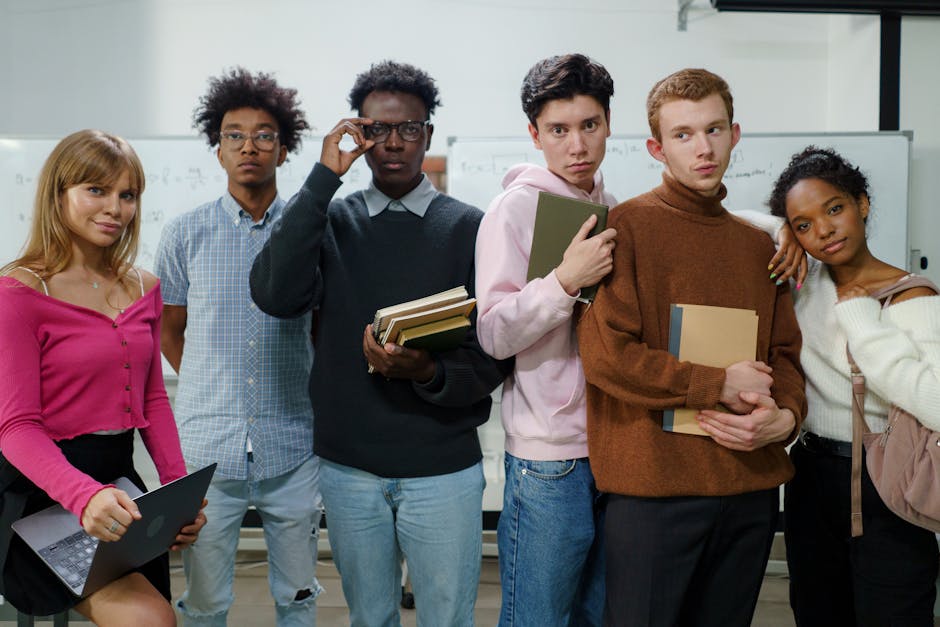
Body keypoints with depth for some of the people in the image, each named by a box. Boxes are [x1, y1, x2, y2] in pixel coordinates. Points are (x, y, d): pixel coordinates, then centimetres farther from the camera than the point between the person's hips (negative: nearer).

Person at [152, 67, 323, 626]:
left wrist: (307, 392, 4)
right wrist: (210, 390, 6)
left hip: (292, 450, 0)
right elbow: (170, 331, 12)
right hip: (207, 447, 0)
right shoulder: (186, 234, 2)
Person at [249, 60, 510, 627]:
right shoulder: (332, 220, 4)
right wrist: (323, 179, -16)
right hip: (348, 465, 2)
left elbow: (493, 357, -5)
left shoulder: (468, 227, -2)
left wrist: (428, 372, -26)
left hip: (442, 467, -2)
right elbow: (276, 296, -16)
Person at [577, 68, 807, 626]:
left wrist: (785, 417, -6)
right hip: (653, 483, -5)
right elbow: (606, 354, -15)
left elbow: (785, 355, 15)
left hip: (752, 488, 6)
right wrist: (720, 384, -12)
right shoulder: (628, 227, -6)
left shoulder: (758, 244, 13)